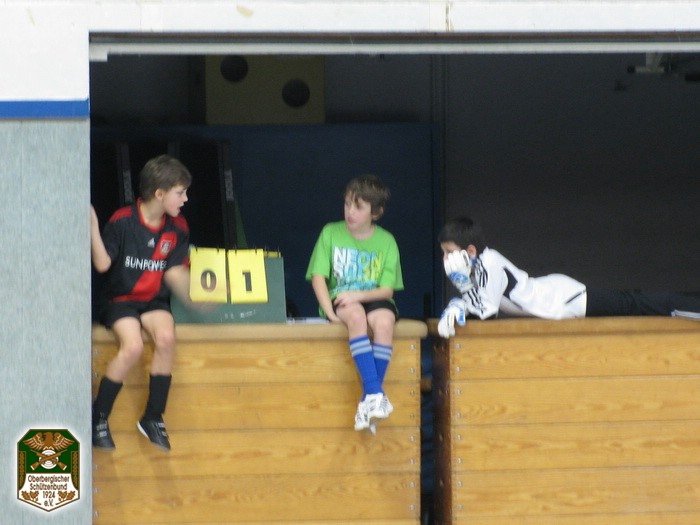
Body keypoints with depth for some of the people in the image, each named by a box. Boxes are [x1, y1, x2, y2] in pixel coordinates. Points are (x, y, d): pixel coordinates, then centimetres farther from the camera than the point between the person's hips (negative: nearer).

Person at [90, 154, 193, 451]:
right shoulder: (122, 221, -9)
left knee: (166, 337, -30)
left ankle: (153, 418, -16)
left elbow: (174, 272, 1)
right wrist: (93, 227, -24)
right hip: (120, 301, -4)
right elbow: (102, 264, -12)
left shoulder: (177, 228, 4)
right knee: (133, 345, -32)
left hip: (155, 302, 4)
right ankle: (98, 419, -14)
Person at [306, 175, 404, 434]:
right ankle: (376, 393, -43)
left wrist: (359, 295, -21)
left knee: (384, 320, -35)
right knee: (356, 315, -37)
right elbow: (318, 276, -3)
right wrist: (330, 312, -18)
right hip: (341, 300, -1)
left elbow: (387, 289, -2)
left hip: (374, 299, 1)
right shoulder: (331, 233, 2)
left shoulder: (386, 241, 3)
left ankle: (368, 401, -32)